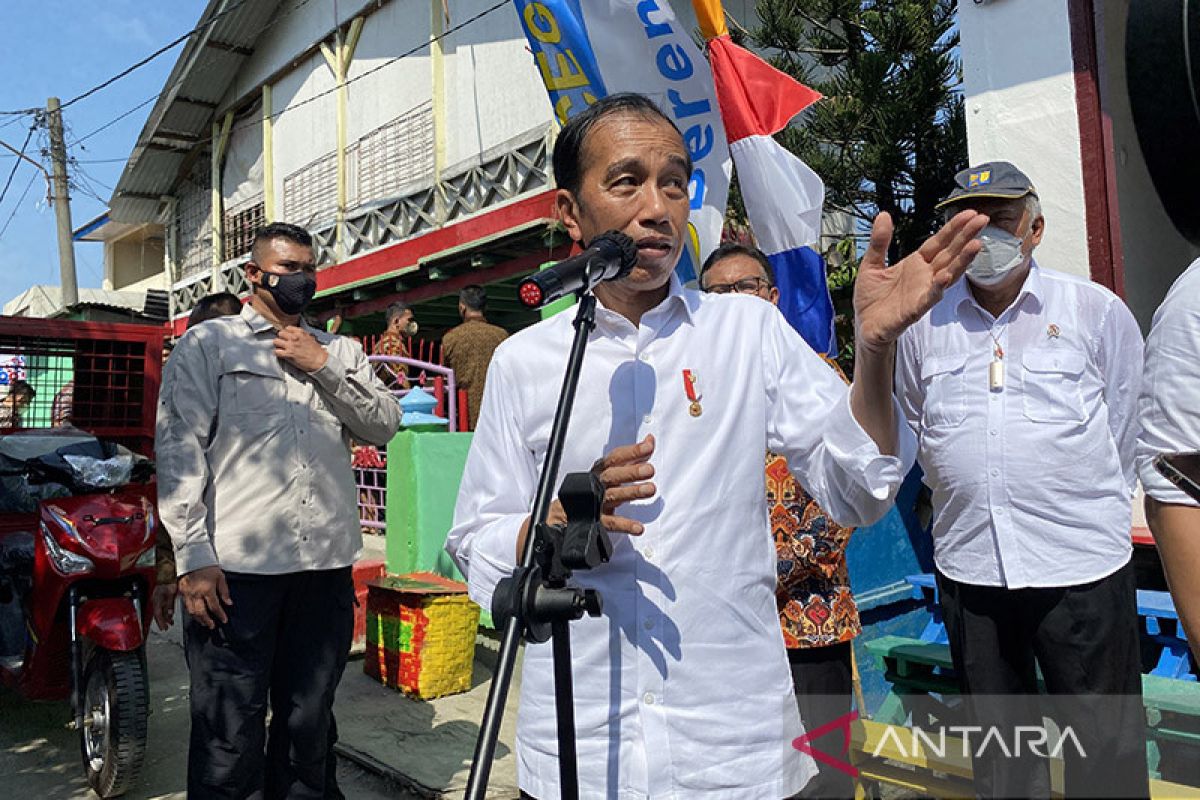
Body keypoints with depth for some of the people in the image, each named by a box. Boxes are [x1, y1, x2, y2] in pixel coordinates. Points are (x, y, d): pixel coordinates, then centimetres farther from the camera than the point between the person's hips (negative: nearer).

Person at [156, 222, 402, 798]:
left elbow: (384, 425, 6)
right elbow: (179, 451, -2)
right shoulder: (207, 344, 5)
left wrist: (323, 367, -5)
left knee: (310, 723, 15)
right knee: (230, 734, 3)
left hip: (326, 566, 4)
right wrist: (193, 556, -9)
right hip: (235, 567, -3)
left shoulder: (339, 351, 17)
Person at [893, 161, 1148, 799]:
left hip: (1082, 562, -2)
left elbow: (1131, 425, 8)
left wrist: (1094, 503, 11)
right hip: (967, 564, 3)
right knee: (999, 739, 17)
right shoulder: (924, 323, 6)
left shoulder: (1096, 310, 1)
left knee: (1106, 746, 8)